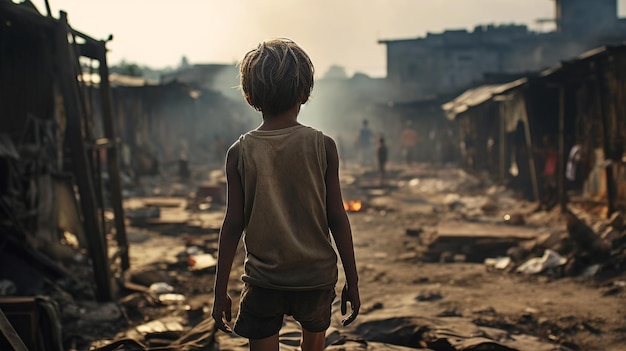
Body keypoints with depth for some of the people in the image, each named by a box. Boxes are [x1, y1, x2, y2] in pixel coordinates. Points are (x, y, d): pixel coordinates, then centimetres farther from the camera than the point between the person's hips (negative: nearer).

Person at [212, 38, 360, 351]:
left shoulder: (240, 152, -7)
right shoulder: (322, 146, -8)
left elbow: (233, 225, -6)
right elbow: (337, 218, -6)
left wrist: (220, 292, 2)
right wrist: (352, 281, 3)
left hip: (263, 281, 0)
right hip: (317, 277, 1)